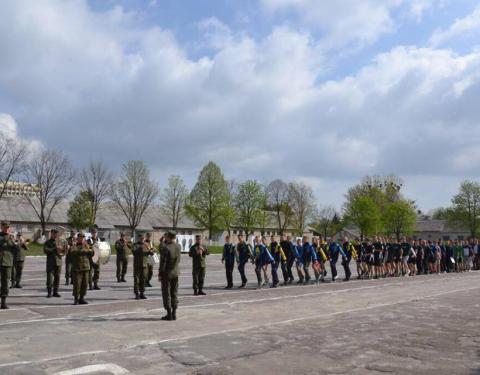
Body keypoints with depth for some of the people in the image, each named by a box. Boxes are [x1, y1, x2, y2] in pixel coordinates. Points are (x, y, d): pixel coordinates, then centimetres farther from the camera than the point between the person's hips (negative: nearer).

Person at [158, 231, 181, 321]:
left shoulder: (166, 247, -18)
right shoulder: (178, 247, 1)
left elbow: (163, 262, -18)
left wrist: (160, 274, -11)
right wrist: (165, 241, 14)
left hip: (166, 273, -6)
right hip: (175, 273, 6)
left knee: (166, 293, 3)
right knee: (174, 293, 11)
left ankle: (169, 314, 4)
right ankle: (174, 314, 13)